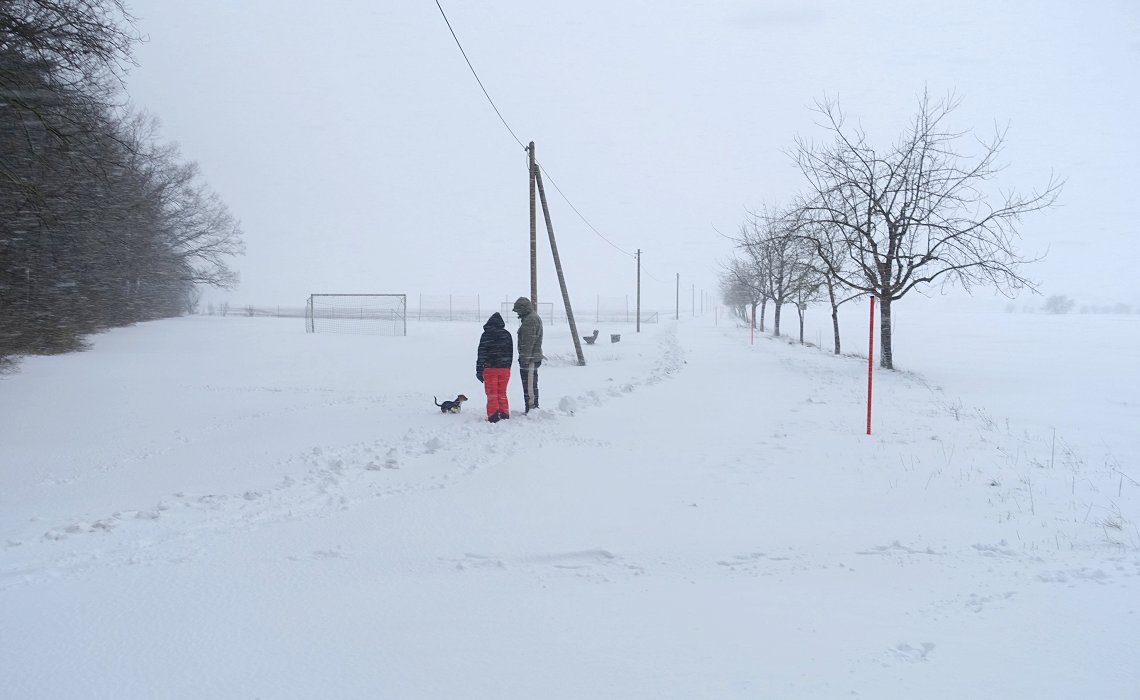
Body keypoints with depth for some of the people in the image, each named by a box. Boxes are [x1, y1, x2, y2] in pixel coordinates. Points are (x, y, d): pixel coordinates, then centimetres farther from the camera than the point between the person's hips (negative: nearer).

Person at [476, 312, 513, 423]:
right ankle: (504, 415, 17)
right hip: (504, 368, 4)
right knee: (502, 393, 15)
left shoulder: (486, 335, -9)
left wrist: (479, 370, -4)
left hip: (490, 368, -4)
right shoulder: (507, 334, 4)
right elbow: (511, 353, 10)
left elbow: (481, 354, -8)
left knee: (492, 394, 4)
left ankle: (493, 416, -1)